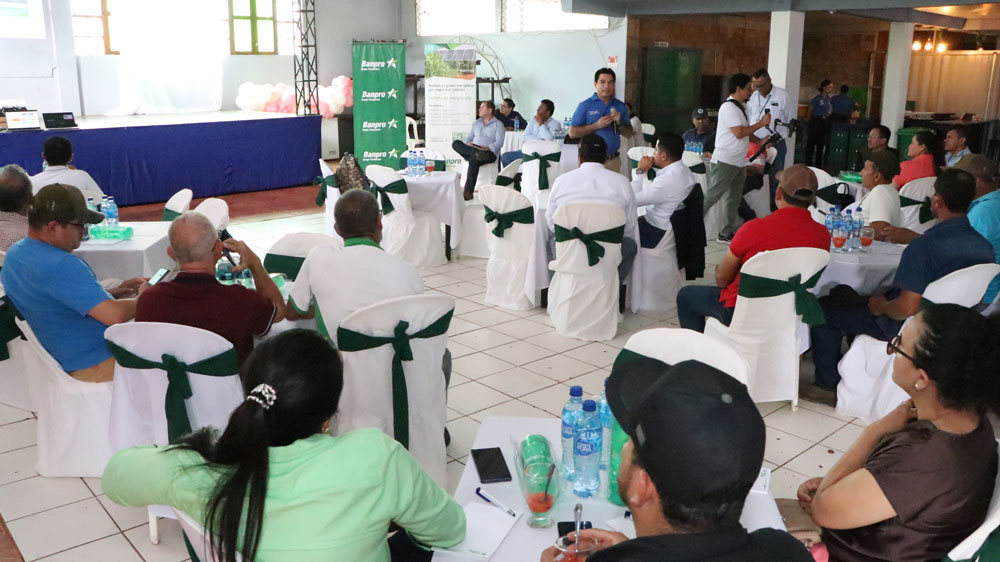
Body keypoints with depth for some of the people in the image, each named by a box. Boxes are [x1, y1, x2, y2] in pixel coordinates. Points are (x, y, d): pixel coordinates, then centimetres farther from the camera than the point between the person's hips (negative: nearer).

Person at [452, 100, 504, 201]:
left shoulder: (498, 124, 8)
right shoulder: (476, 123, 26)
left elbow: (499, 142, -5)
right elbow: (469, 138, 21)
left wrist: (487, 148, -21)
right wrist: (467, 144, -3)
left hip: (490, 153, -5)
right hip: (472, 150, 5)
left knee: (473, 159, -39)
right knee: (456, 143, -21)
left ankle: (468, 192, -38)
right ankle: (477, 153, -41)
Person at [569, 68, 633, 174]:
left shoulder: (621, 106, 10)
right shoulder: (585, 105, -1)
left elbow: (629, 133, 13)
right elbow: (572, 133, -7)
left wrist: (619, 123, -8)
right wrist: (597, 125, -15)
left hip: (613, 161, 3)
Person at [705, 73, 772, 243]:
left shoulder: (740, 107, 15)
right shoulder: (729, 107, -15)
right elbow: (739, 133, -21)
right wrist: (761, 123, -12)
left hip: (739, 162, 10)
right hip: (725, 161, -10)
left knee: (734, 198, 12)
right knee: (713, 196, -8)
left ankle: (727, 232, 18)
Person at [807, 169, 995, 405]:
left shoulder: (924, 246, -30)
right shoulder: (985, 246, -5)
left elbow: (907, 309, -32)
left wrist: (881, 306, -10)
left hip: (905, 327, -8)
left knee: (824, 308, 7)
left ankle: (828, 386, 16)